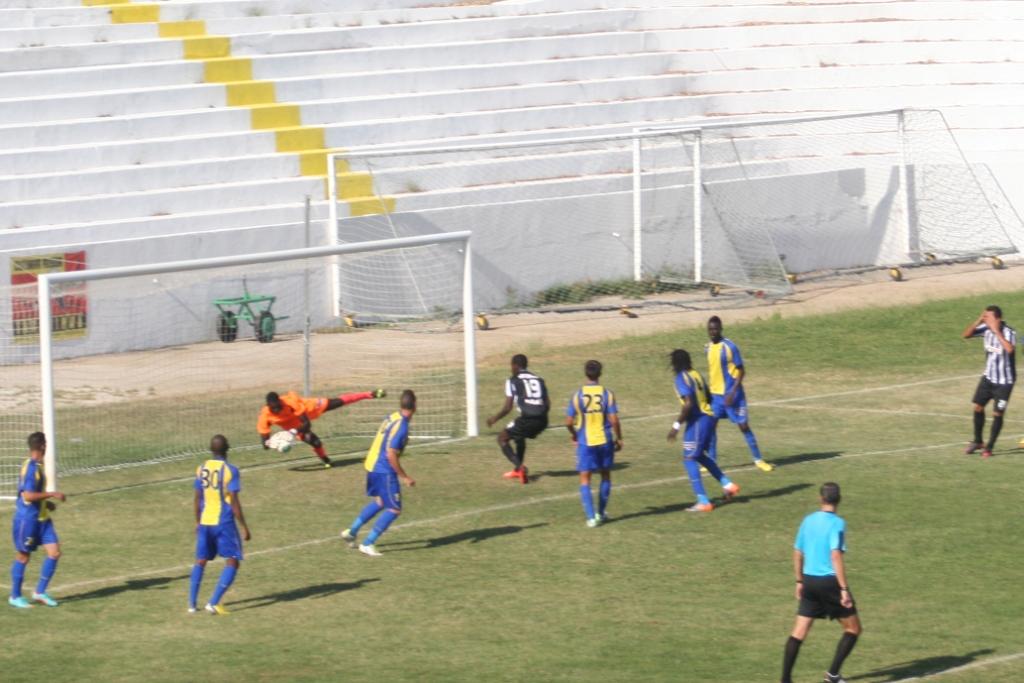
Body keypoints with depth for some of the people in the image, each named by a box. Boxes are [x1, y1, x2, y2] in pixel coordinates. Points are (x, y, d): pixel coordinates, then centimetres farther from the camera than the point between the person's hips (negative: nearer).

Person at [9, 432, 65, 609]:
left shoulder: (37, 466, 9)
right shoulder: (30, 468, -20)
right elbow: (28, 495, -26)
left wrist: (46, 502, 15)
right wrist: (52, 494, -21)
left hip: (41, 518, 9)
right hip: (27, 519, -9)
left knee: (54, 552, 2)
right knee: (23, 556, 4)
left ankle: (40, 592, 11)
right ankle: (15, 596, 17)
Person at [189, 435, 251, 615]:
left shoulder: (201, 469, 4)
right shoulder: (230, 471, -12)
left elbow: (197, 499, 11)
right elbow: (234, 503, -14)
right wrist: (244, 527, -8)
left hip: (205, 523, 5)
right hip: (224, 523, -5)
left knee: (201, 561, 17)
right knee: (232, 562, 0)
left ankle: (192, 603, 16)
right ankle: (213, 603, -11)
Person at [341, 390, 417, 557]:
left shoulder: (391, 418, 5)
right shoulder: (402, 427, -22)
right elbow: (391, 455, -24)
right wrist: (404, 477, -16)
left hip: (372, 466, 9)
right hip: (385, 472, -9)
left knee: (379, 502, 27)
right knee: (394, 510, -1)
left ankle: (351, 532, 32)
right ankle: (368, 544, -2)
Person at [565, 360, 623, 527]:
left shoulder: (577, 396, -7)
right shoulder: (607, 394, -7)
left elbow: (569, 422, -5)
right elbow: (614, 420, -10)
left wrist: (574, 435, 16)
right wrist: (619, 438, 5)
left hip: (585, 442, -1)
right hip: (605, 441, 1)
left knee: (585, 478, 4)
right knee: (605, 476, 19)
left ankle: (591, 517, -7)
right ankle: (601, 514, 25)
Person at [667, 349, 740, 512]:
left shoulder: (682, 378, -14)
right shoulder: (695, 374, 13)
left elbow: (689, 404, -24)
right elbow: (708, 398, 19)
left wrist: (677, 425, -21)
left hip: (697, 421, -9)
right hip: (708, 417, 9)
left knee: (689, 459, -3)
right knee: (699, 455, 25)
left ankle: (703, 502, -7)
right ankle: (728, 485, 25)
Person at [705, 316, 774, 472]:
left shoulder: (730, 347, -15)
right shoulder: (708, 348, 6)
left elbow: (741, 371, -13)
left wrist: (733, 392, -20)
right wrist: (708, 391, 19)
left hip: (731, 394, -6)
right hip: (714, 394, 6)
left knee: (744, 426, -3)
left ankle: (758, 460, 6)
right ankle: (711, 462, 14)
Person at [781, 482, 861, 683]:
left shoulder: (808, 521, 7)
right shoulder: (836, 523, -12)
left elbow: (797, 553, 14)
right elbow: (836, 556, -21)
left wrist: (800, 581, 25)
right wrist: (844, 589, -21)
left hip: (809, 581, 6)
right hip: (829, 582, -6)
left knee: (799, 631, 7)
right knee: (853, 628, 10)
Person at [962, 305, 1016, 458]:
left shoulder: (1009, 332, -23)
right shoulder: (986, 328, -7)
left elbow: (1009, 349, -42)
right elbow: (966, 335, -7)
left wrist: (997, 331, -39)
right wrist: (978, 321, -20)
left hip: (1004, 381, -5)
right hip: (988, 376, 6)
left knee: (997, 414, 0)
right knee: (978, 407, 7)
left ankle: (989, 447, 14)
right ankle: (977, 441, 26)